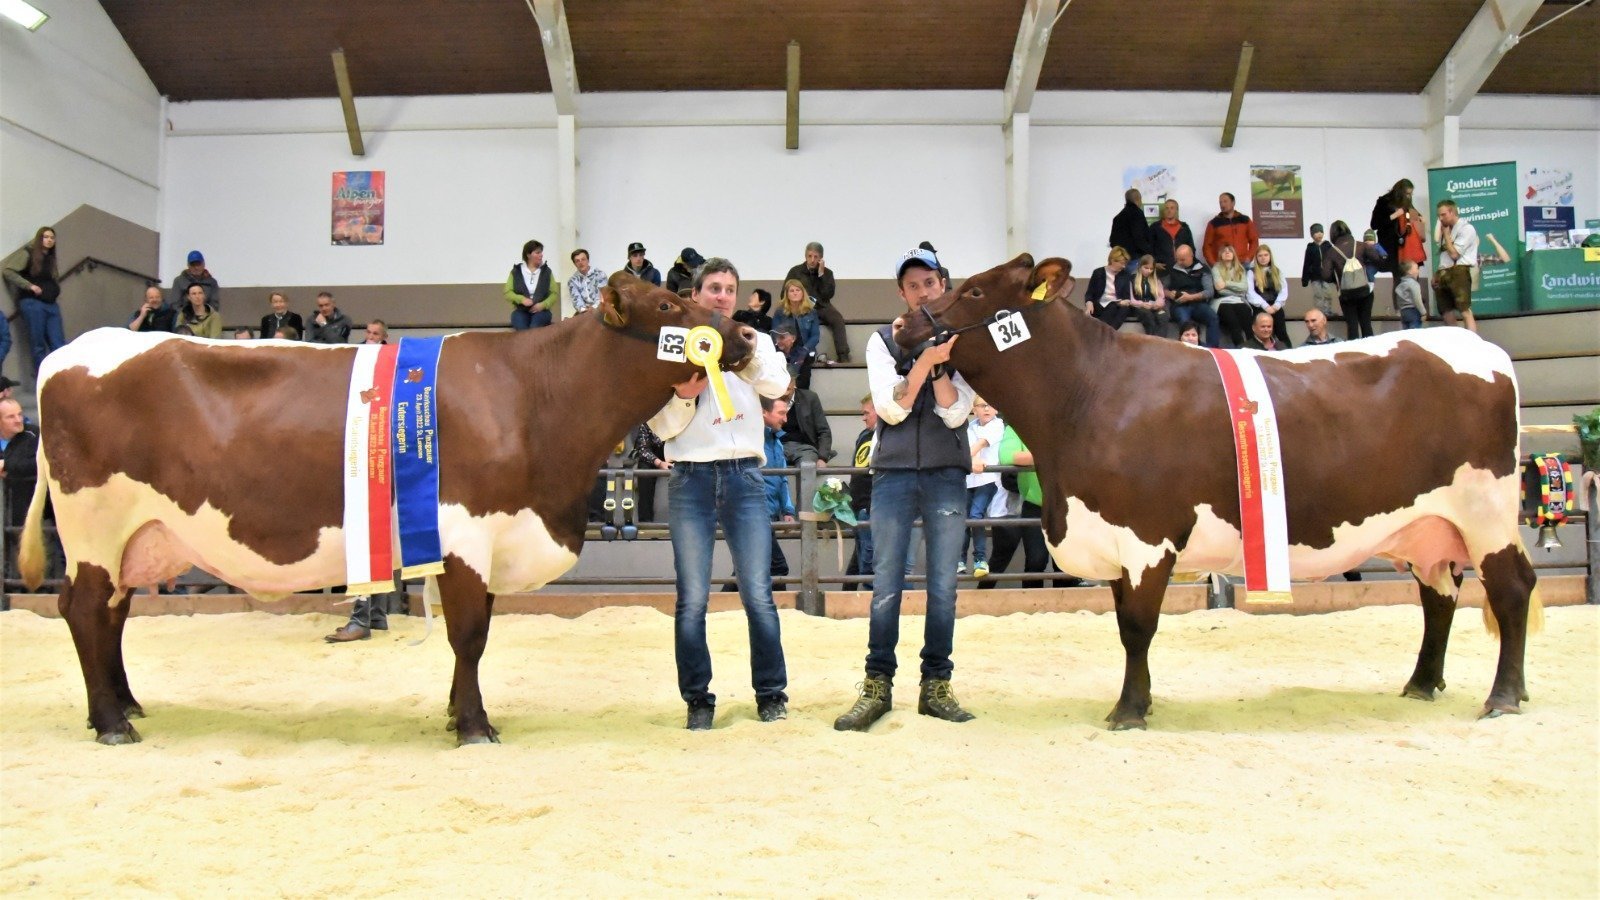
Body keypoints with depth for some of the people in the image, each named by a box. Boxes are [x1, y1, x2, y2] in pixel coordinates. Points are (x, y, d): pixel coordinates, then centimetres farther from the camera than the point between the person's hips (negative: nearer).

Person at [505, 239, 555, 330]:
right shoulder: (516, 271, 8)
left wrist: (543, 305, -12)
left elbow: (555, 293, 6)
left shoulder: (546, 271, 10)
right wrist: (521, 299, -15)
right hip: (520, 310, 0)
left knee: (534, 328, -34)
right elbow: (507, 293, 4)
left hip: (541, 310, 0)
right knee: (522, 331, -32)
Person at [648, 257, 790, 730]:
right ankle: (698, 699, 11)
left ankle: (771, 692, 12)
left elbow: (778, 385, -5)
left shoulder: (757, 343, 15)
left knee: (758, 593, 1)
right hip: (690, 478, 0)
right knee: (692, 598, 1)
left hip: (744, 477, 1)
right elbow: (660, 426, 5)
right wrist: (683, 397, -12)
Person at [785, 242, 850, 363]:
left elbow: (828, 294, -1)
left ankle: (843, 356, -32)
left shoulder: (827, 273, 12)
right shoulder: (795, 271, 10)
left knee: (838, 318, -28)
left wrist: (821, 274, -6)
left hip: (821, 307, 1)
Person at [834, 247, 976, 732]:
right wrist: (924, 360, -19)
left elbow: (956, 414, -4)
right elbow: (891, 409, -8)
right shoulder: (883, 341, 5)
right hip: (893, 473, 0)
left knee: (943, 586, 4)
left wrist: (939, 364, -16)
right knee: (885, 585, 1)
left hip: (947, 475, 1)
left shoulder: (961, 342, 5)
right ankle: (877, 686, 9)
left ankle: (936, 685, 13)